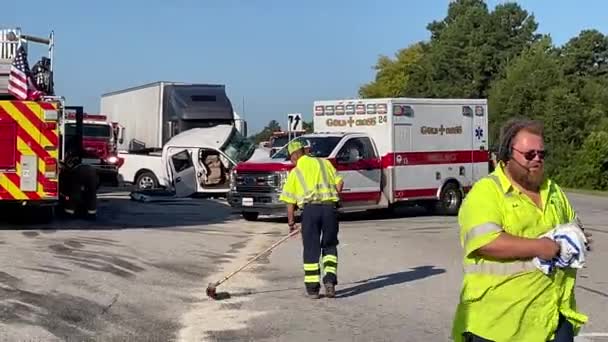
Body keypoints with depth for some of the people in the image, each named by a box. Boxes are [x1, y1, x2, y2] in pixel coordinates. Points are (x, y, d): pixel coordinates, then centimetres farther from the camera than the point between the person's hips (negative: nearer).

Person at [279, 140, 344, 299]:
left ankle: (312, 288, 10)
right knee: (330, 246, 16)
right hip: (330, 207, 2)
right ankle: (330, 280, 1)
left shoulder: (295, 172, 8)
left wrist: (291, 222, 17)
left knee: (311, 249, 8)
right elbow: (339, 182, 8)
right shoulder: (324, 163, 14)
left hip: (310, 209, -2)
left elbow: (290, 201, 7)